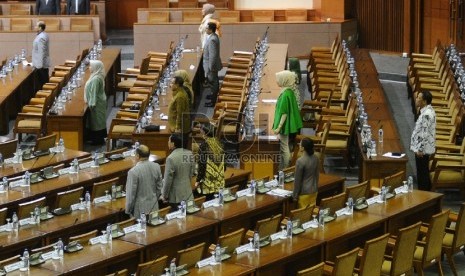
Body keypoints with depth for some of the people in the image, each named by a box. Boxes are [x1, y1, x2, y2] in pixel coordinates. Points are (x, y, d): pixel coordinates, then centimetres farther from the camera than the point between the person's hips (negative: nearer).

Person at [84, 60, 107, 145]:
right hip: (99, 102, 10)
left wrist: (91, 104, -22)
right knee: (98, 120, 17)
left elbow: (94, 92, -25)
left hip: (97, 103, -10)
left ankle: (99, 139, 9)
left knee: (97, 121, 0)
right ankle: (99, 138, 26)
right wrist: (90, 102, 22)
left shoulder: (96, 79, -25)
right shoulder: (97, 76, 7)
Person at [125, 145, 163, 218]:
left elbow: (131, 194, -14)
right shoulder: (156, 167, -3)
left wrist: (128, 210, -2)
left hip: (140, 209, -5)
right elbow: (159, 187, 7)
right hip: (153, 207, 6)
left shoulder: (133, 172, -20)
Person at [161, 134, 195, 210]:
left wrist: (164, 196, -5)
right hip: (188, 195, 6)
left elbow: (168, 180, -16)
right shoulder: (190, 154, -2)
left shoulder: (171, 158, -21)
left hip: (176, 197, -6)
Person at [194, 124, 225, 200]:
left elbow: (202, 164, -14)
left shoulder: (204, 145, -13)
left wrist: (198, 180, -8)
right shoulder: (218, 143, 5)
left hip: (208, 180, -6)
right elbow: (222, 162, 13)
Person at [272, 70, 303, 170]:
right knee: (283, 147, 18)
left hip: (284, 126, -9)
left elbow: (284, 113, -24)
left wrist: (279, 127, -22)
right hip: (284, 125, 9)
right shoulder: (288, 91, 4)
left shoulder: (286, 94, -24)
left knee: (284, 148, 2)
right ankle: (282, 169, 28)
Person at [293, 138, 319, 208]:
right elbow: (317, 175, 9)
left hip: (304, 192, -6)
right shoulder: (316, 159, -1)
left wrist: (295, 195, -7)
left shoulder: (300, 161, -22)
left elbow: (297, 180, -15)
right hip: (314, 190, 6)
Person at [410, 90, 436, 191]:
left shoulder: (427, 114, -23)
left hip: (422, 150, -10)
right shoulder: (427, 111, 10)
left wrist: (420, 149, -21)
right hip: (423, 148, 10)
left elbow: (425, 133, -25)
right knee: (424, 173, 17)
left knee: (422, 174, -2)